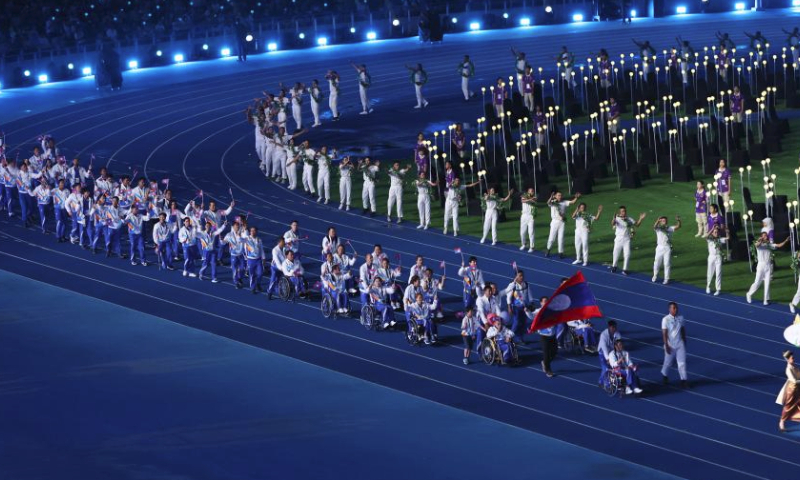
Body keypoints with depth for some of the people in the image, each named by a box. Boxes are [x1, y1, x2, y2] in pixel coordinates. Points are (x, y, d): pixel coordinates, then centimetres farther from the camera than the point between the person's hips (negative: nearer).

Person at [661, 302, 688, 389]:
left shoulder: (681, 318, 2)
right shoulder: (666, 319, -12)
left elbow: (683, 331, 12)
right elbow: (664, 333, -13)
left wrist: (684, 342, 15)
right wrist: (666, 345, -16)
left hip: (680, 344, 3)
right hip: (670, 345, -3)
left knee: (682, 362, -4)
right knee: (668, 362, 13)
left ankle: (684, 380, -3)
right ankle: (664, 375, 40)